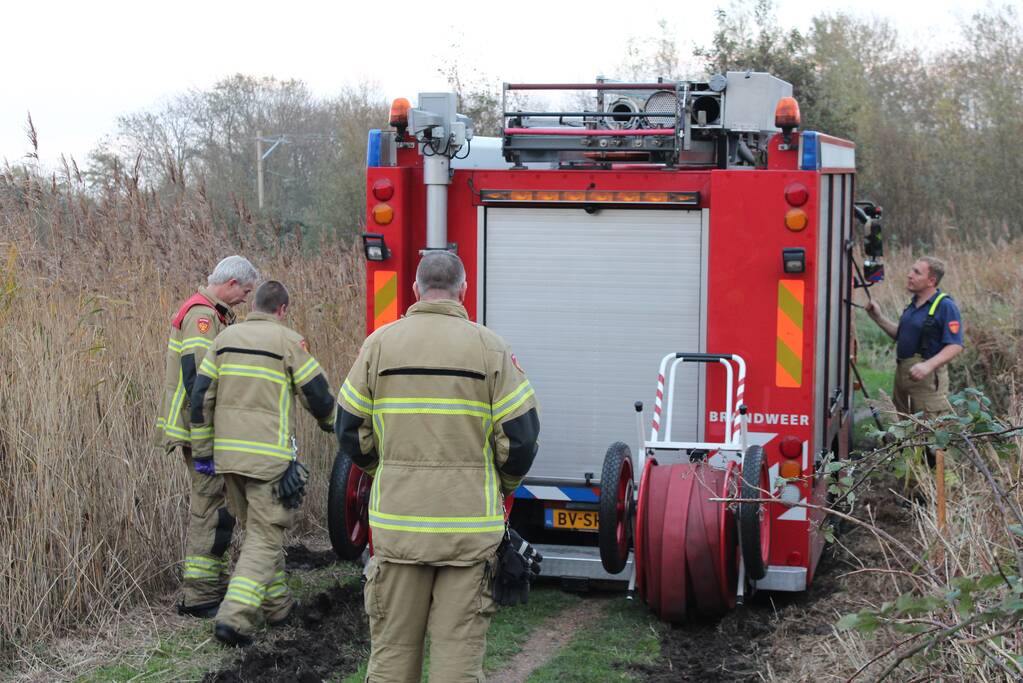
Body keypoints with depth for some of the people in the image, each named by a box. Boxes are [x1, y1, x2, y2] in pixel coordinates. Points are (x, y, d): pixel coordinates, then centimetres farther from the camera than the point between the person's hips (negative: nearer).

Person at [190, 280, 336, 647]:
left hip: (228, 454, 6)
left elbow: (201, 397, 7)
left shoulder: (225, 338, 9)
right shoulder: (289, 341, -6)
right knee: (265, 537, -1)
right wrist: (329, 421, 21)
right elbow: (317, 393, -1)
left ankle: (277, 604, 31)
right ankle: (234, 617, -12)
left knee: (261, 529, 21)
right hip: (269, 457, -6)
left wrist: (202, 450, 13)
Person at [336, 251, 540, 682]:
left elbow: (351, 433, 6)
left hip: (397, 522, 2)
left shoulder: (379, 344, 2)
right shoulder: (489, 348, -3)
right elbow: (521, 437, -4)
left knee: (392, 647, 10)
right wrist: (503, 486, 16)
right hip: (469, 525, -1)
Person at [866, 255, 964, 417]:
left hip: (928, 379, -9)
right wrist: (879, 318, 13)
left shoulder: (945, 307, -14)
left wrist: (928, 365, -34)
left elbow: (955, 346, -21)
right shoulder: (914, 304, 14)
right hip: (902, 373, 9)